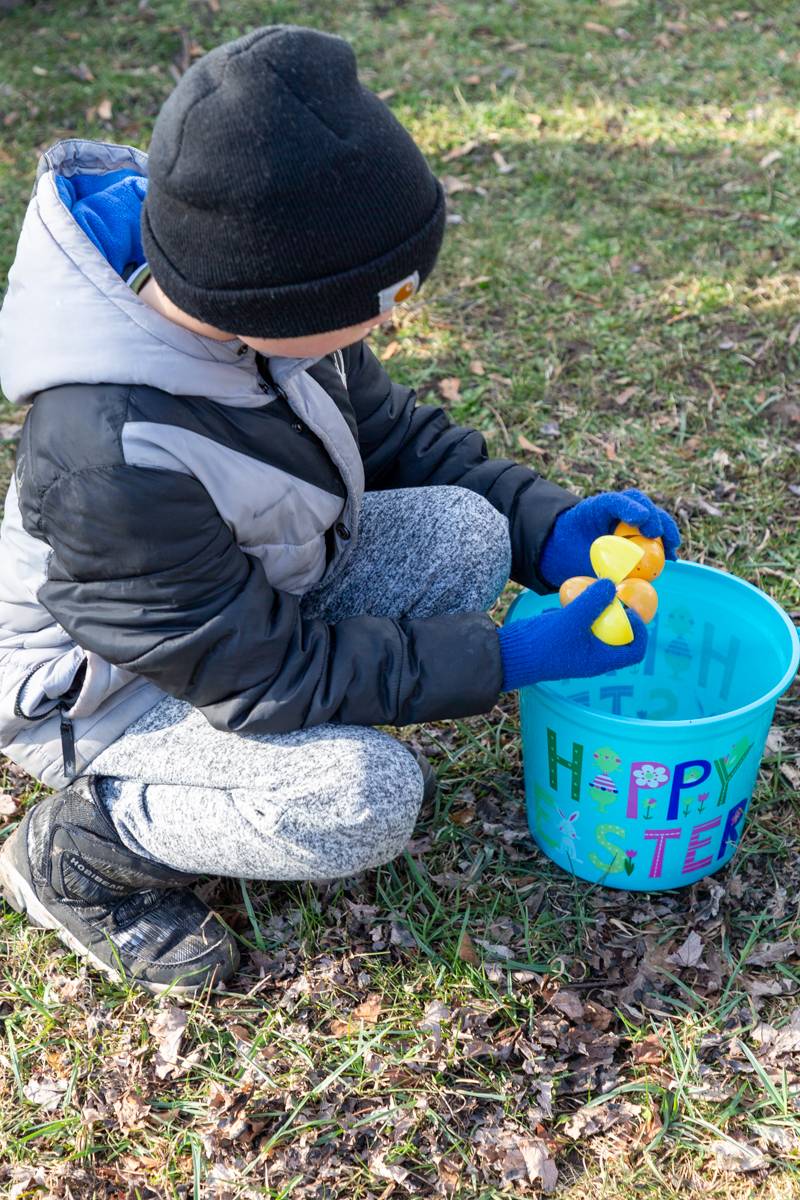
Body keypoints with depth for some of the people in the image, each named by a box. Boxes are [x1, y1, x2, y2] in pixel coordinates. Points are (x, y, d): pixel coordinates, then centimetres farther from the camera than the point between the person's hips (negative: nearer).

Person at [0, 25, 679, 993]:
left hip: (254, 592, 7)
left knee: (466, 532, -13)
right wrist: (510, 659, -27)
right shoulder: (106, 460, -39)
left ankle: (330, 738, 7)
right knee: (365, 803, -28)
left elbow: (392, 434, 0)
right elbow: (261, 676, -28)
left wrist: (547, 527, -13)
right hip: (107, 684, -7)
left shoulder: (254, 298, -17)